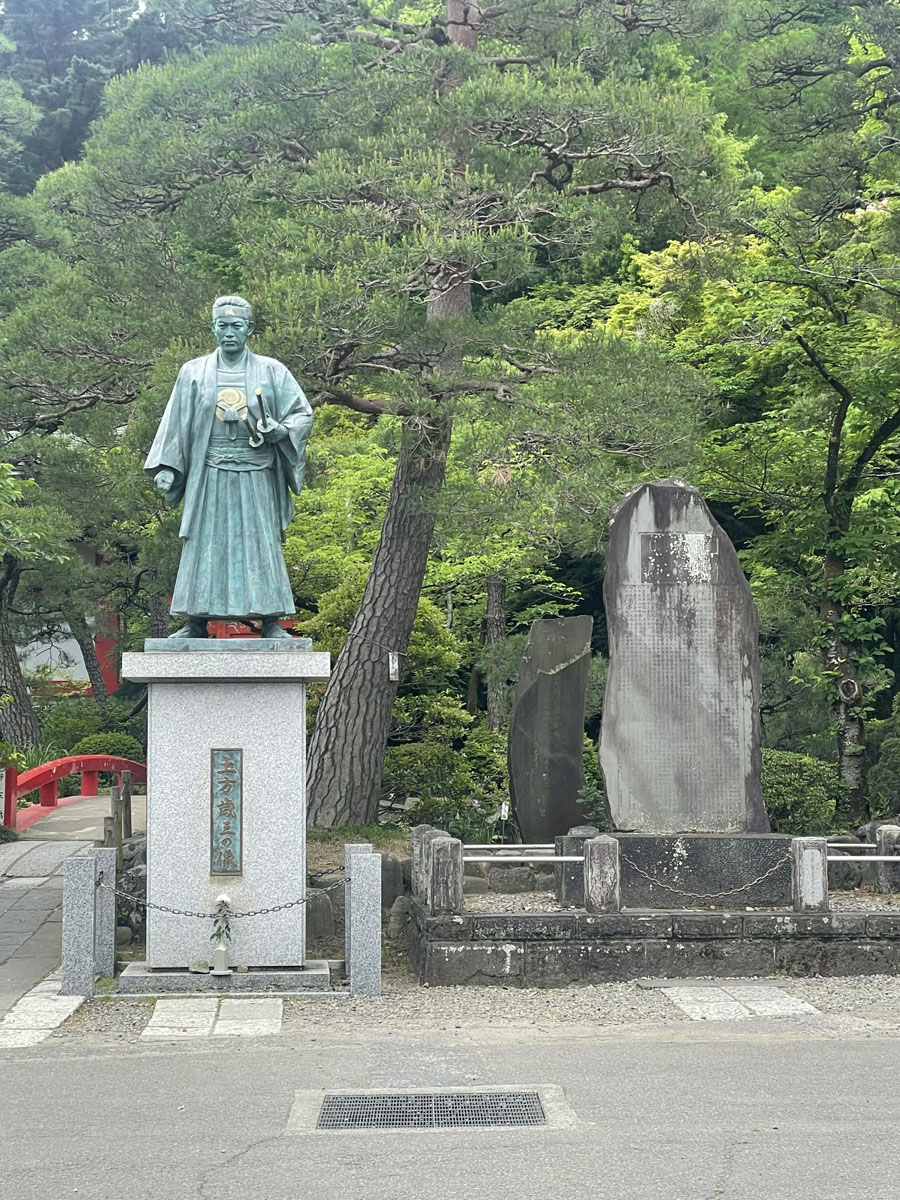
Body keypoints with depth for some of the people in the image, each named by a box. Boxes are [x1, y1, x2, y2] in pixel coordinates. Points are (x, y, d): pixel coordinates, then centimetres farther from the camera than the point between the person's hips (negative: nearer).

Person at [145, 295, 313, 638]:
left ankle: (271, 622, 1)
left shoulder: (271, 372, 5)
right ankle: (197, 621, 5)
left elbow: (303, 414, 4)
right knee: (204, 544, 1)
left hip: (256, 476, -1)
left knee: (262, 543, -2)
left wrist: (280, 430, -16)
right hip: (210, 475, 1)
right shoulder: (194, 372, 9)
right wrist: (166, 467, 0)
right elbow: (177, 423, 9)